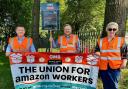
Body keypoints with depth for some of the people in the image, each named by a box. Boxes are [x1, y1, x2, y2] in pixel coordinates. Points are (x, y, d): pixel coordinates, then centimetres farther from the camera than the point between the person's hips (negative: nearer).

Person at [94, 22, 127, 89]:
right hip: (103, 67, 3)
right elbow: (97, 51, 14)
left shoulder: (121, 40, 3)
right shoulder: (100, 41, 8)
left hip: (115, 67, -3)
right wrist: (97, 54, -8)